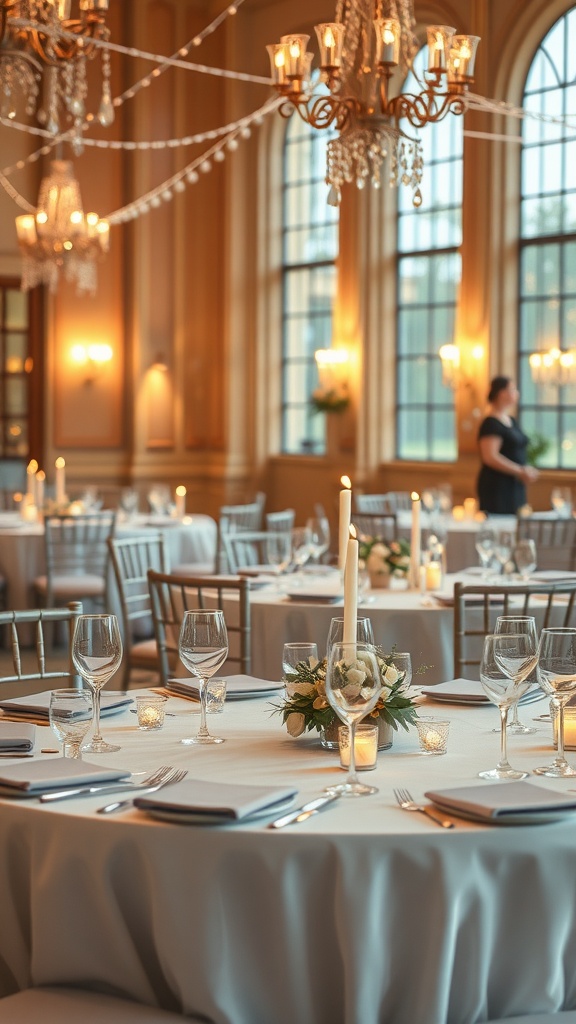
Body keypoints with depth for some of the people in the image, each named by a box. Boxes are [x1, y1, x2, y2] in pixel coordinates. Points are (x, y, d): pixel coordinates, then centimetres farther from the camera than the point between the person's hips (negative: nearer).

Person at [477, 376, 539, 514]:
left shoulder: (511, 421, 15)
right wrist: (520, 472, -19)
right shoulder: (491, 423, -12)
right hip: (497, 486, -9)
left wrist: (526, 471, 8)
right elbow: (490, 457, -20)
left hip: (515, 485, 9)